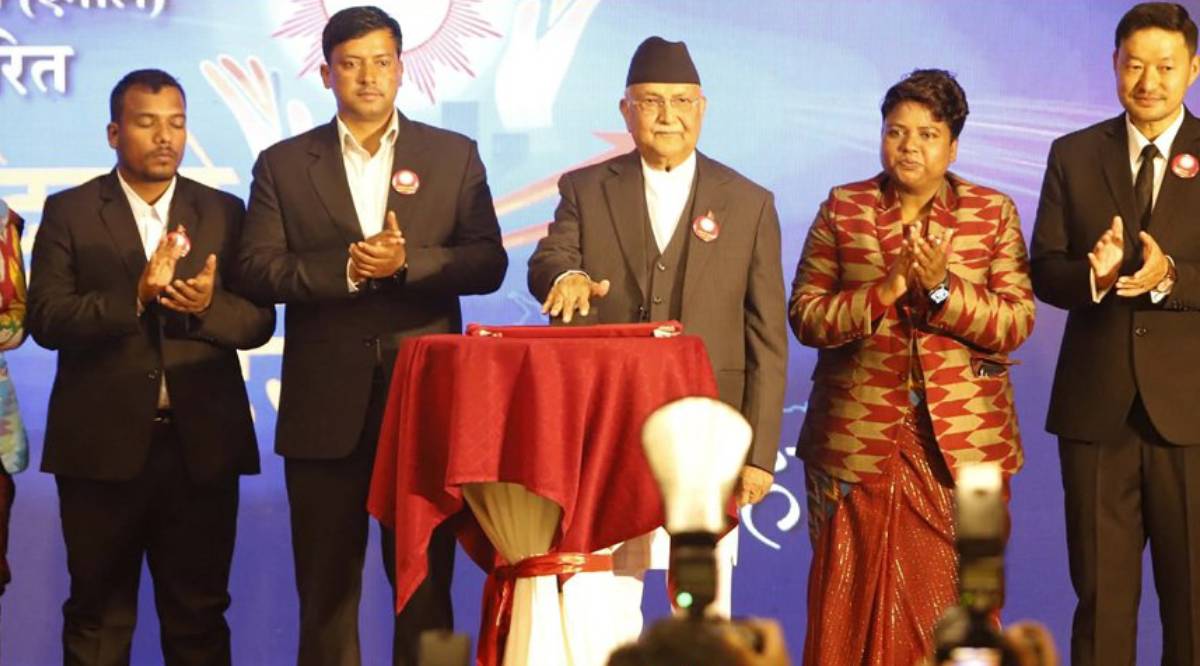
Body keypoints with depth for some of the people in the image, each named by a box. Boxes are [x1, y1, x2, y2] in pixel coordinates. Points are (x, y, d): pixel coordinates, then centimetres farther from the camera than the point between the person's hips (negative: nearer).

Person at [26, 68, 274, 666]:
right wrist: (134, 297, -22)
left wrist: (209, 306, -18)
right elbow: (46, 320, -8)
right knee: (99, 615, 7)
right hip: (104, 444, -2)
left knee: (199, 615, 6)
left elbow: (258, 321, 4)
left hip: (202, 444, 2)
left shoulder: (223, 212, 10)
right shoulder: (69, 212, 3)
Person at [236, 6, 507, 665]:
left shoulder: (455, 157, 8)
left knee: (425, 580, 4)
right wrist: (345, 267, -16)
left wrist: (408, 261, -16)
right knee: (326, 582, 5)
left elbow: (488, 264, 0)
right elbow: (258, 270, -2)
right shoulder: (282, 164, 8)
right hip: (325, 406, 0)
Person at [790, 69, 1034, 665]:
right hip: (856, 441, 0)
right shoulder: (842, 210, 6)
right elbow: (805, 316, -1)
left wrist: (943, 289, -17)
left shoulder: (993, 213, 6)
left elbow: (1017, 323, -3)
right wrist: (884, 292, -15)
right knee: (854, 602, 1)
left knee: (953, 603, -1)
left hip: (963, 442, 0)